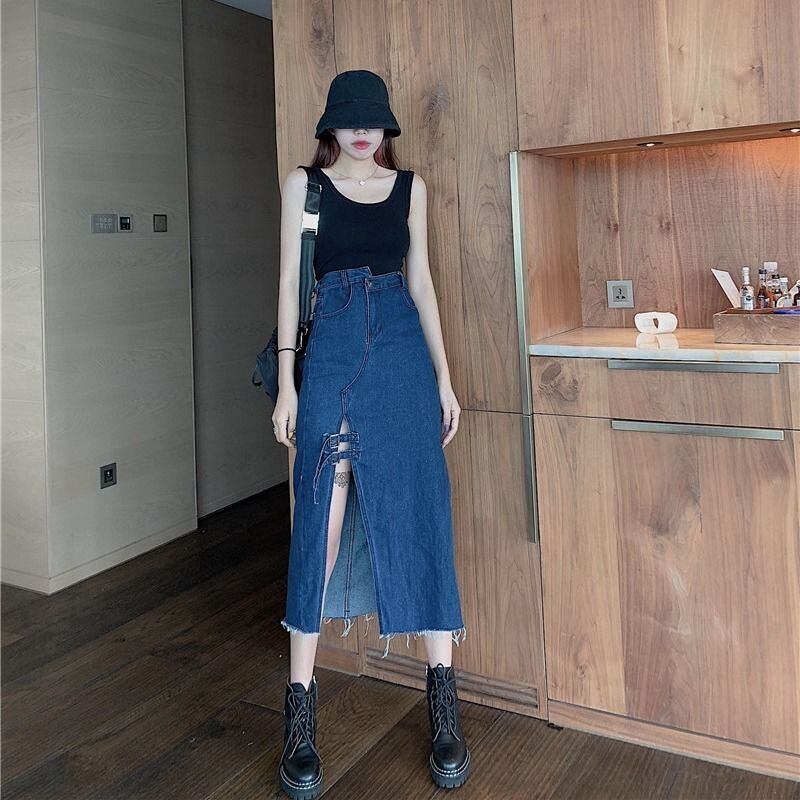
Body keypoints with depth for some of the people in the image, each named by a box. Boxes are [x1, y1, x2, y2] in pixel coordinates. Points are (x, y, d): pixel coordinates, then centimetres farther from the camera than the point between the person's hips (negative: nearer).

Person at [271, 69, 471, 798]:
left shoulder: (410, 186, 13)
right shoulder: (305, 184, 7)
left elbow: (421, 281, 13)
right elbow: (290, 279, 3)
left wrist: (444, 377, 8)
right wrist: (287, 382, -4)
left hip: (403, 354, 2)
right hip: (331, 353, -2)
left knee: (418, 513, 1)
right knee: (322, 521, -4)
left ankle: (444, 698, 11)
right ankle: (301, 709, 7)